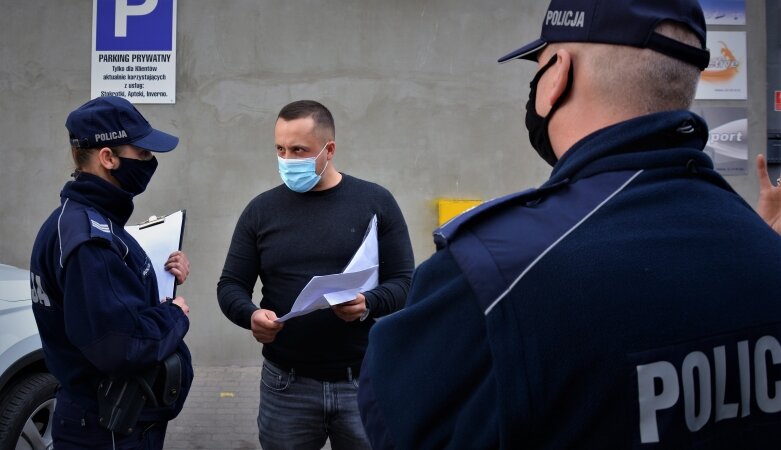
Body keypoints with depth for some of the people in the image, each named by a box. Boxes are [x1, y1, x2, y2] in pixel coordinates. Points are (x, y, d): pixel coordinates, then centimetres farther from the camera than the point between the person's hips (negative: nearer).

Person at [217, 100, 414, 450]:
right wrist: (251, 315, -16)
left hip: (365, 381, -1)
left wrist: (369, 304, -22)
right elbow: (230, 285, 5)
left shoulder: (375, 202, -2)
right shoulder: (261, 210, 3)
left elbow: (405, 281, -2)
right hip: (286, 385, 2)